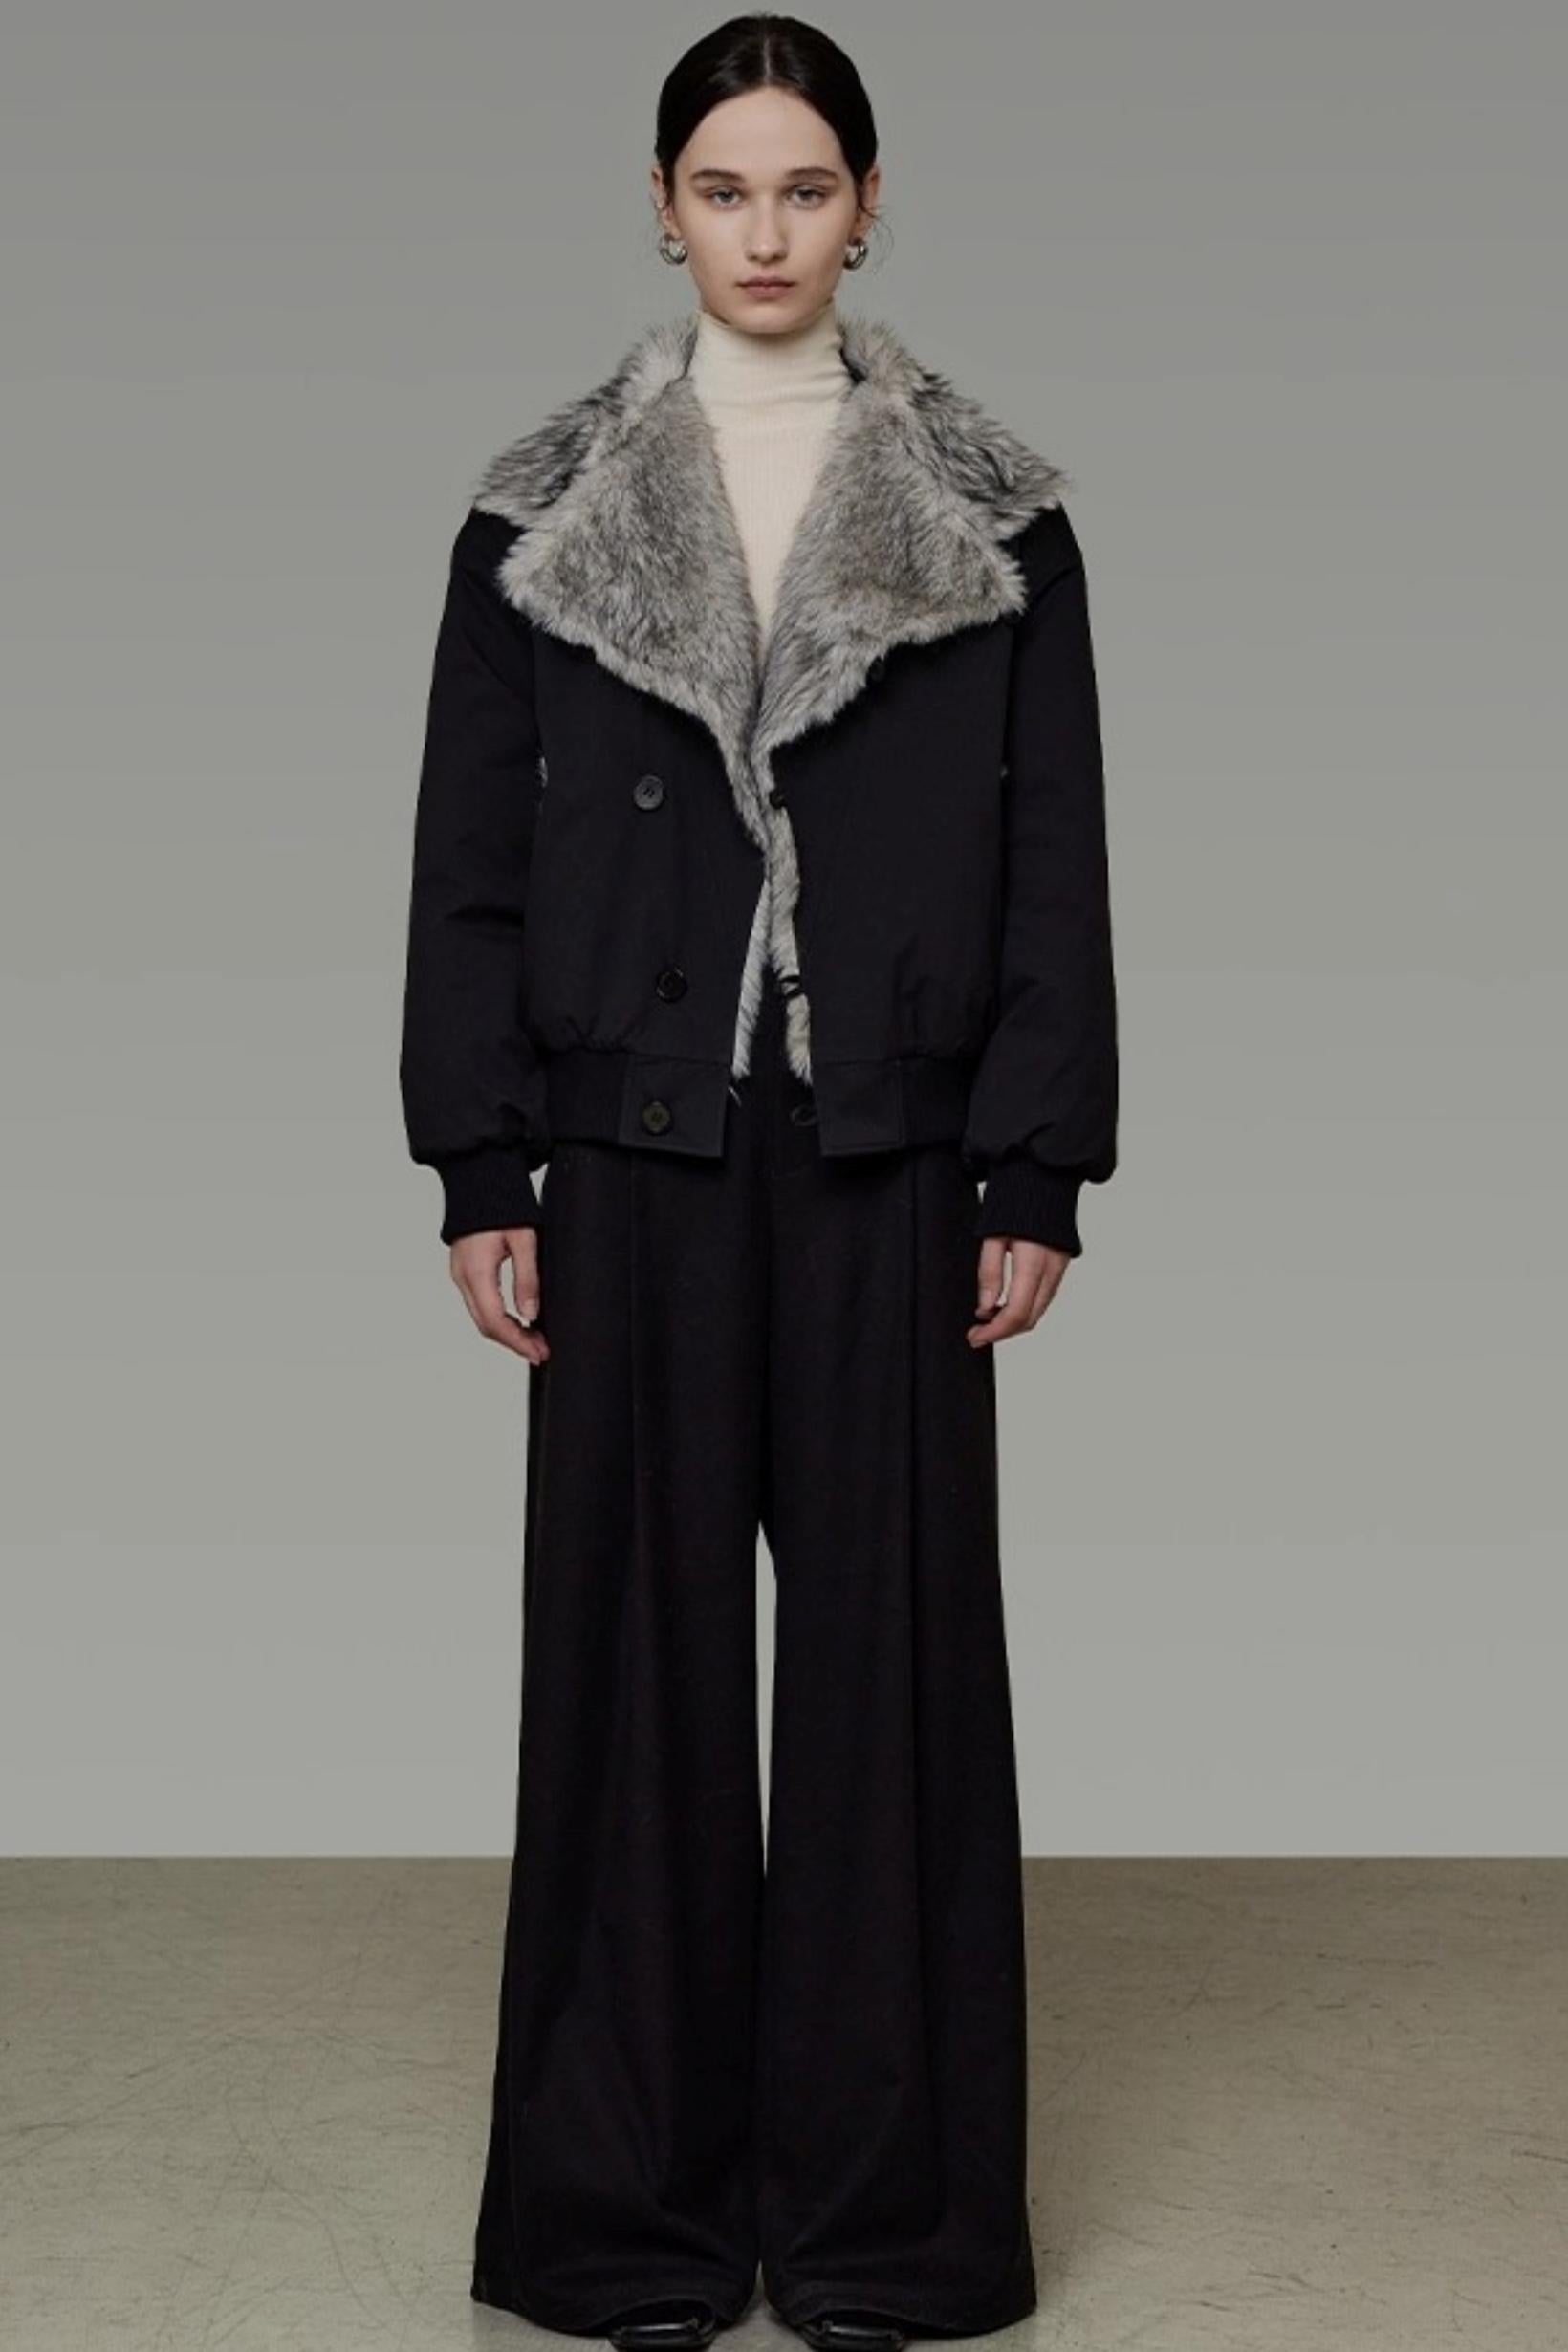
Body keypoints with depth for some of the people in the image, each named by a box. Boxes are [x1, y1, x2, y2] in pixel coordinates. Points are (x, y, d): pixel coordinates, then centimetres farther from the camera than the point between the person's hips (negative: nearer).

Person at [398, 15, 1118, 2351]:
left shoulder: (993, 510, 3)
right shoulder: (543, 508, 4)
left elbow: (1053, 854, 2)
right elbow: (474, 851, 4)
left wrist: (1039, 1176, -3)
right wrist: (481, 1171, -2)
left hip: (884, 1155, 0)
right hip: (638, 1150, 0)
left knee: (889, 1633, 3)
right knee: (640, 1635, 5)